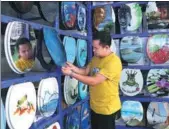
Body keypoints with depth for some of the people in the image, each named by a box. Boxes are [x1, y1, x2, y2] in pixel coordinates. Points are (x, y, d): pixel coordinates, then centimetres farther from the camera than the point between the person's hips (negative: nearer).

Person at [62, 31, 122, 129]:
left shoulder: (114, 62, -26)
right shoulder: (96, 57, 3)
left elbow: (94, 81, -30)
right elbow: (86, 71, 7)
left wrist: (71, 74, -27)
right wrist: (73, 68, -14)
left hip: (107, 108, -8)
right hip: (95, 106, 8)